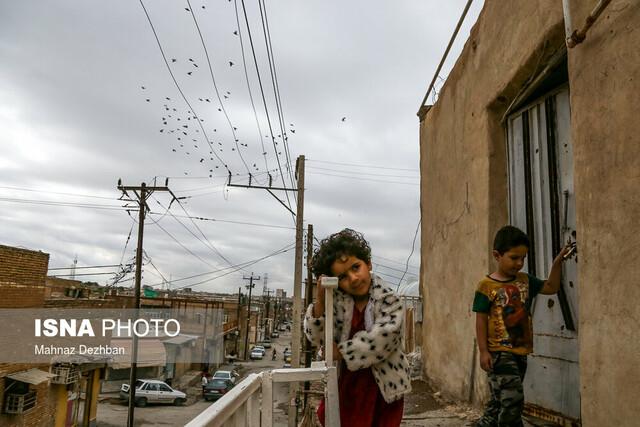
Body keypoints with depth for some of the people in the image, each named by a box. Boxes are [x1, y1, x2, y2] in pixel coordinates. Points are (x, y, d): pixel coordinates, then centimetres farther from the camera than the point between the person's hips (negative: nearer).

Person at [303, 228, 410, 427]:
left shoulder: (390, 301, -11)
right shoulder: (337, 300, 0)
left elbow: (380, 339, -23)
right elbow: (317, 337, -4)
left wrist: (341, 351, -15)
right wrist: (320, 299, -18)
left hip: (383, 388, -3)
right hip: (345, 383, 3)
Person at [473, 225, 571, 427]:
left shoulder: (525, 280, 10)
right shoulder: (486, 285, -8)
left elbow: (551, 287, 19)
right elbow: (481, 319, -7)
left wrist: (557, 262, 5)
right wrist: (483, 351, -11)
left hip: (521, 351, 6)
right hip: (499, 351, -6)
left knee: (500, 400, 13)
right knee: (513, 398, -14)